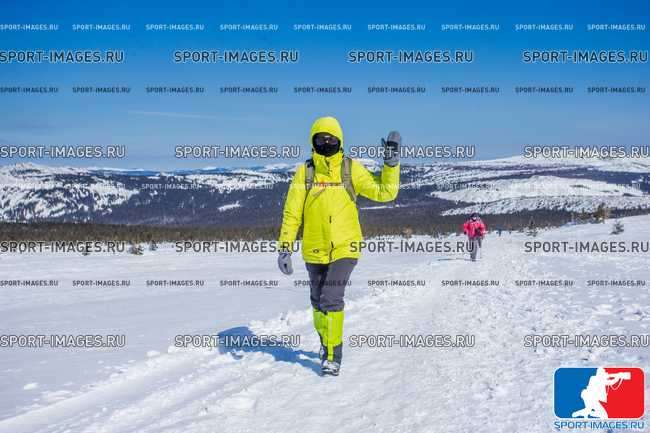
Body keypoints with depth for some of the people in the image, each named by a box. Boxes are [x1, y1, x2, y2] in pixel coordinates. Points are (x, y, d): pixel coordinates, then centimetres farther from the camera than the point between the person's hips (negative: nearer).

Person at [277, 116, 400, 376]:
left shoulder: (351, 168, -3)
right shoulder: (305, 171, -1)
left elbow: (384, 192, -5)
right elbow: (291, 212, -2)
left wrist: (391, 163, -16)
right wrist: (285, 247, -8)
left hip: (344, 248, -2)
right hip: (314, 250, 3)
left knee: (331, 299, -14)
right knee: (318, 301, 16)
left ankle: (333, 355, -2)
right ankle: (325, 340, 41)